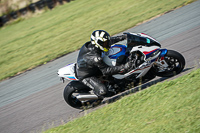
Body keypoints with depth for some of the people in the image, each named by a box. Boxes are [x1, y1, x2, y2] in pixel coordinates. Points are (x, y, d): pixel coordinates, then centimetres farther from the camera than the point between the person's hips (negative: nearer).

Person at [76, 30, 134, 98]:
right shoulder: (95, 57, -38)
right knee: (102, 91, -26)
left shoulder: (90, 44, -13)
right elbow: (106, 71, -31)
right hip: (86, 76, -9)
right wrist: (124, 67, -37)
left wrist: (121, 37, 5)